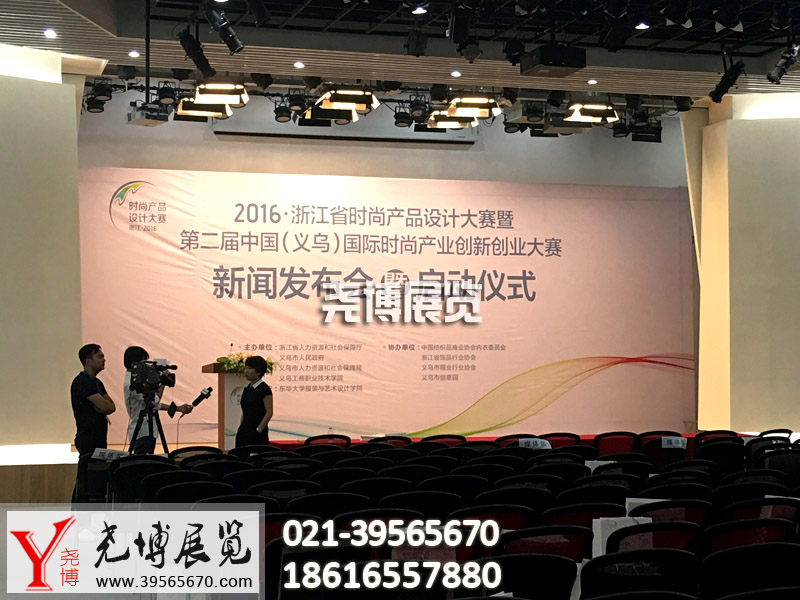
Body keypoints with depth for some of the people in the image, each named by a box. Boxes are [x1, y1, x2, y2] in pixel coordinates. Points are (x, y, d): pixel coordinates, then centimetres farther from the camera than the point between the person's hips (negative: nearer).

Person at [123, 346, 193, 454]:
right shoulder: (131, 384, -16)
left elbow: (154, 404, 18)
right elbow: (155, 400, -20)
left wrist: (178, 408, 13)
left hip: (147, 432, 10)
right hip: (142, 433, -10)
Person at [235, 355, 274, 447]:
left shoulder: (264, 389, -8)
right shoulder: (247, 390, 14)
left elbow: (269, 412, -12)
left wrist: (258, 429, -16)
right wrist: (240, 429, 12)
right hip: (244, 431, 7)